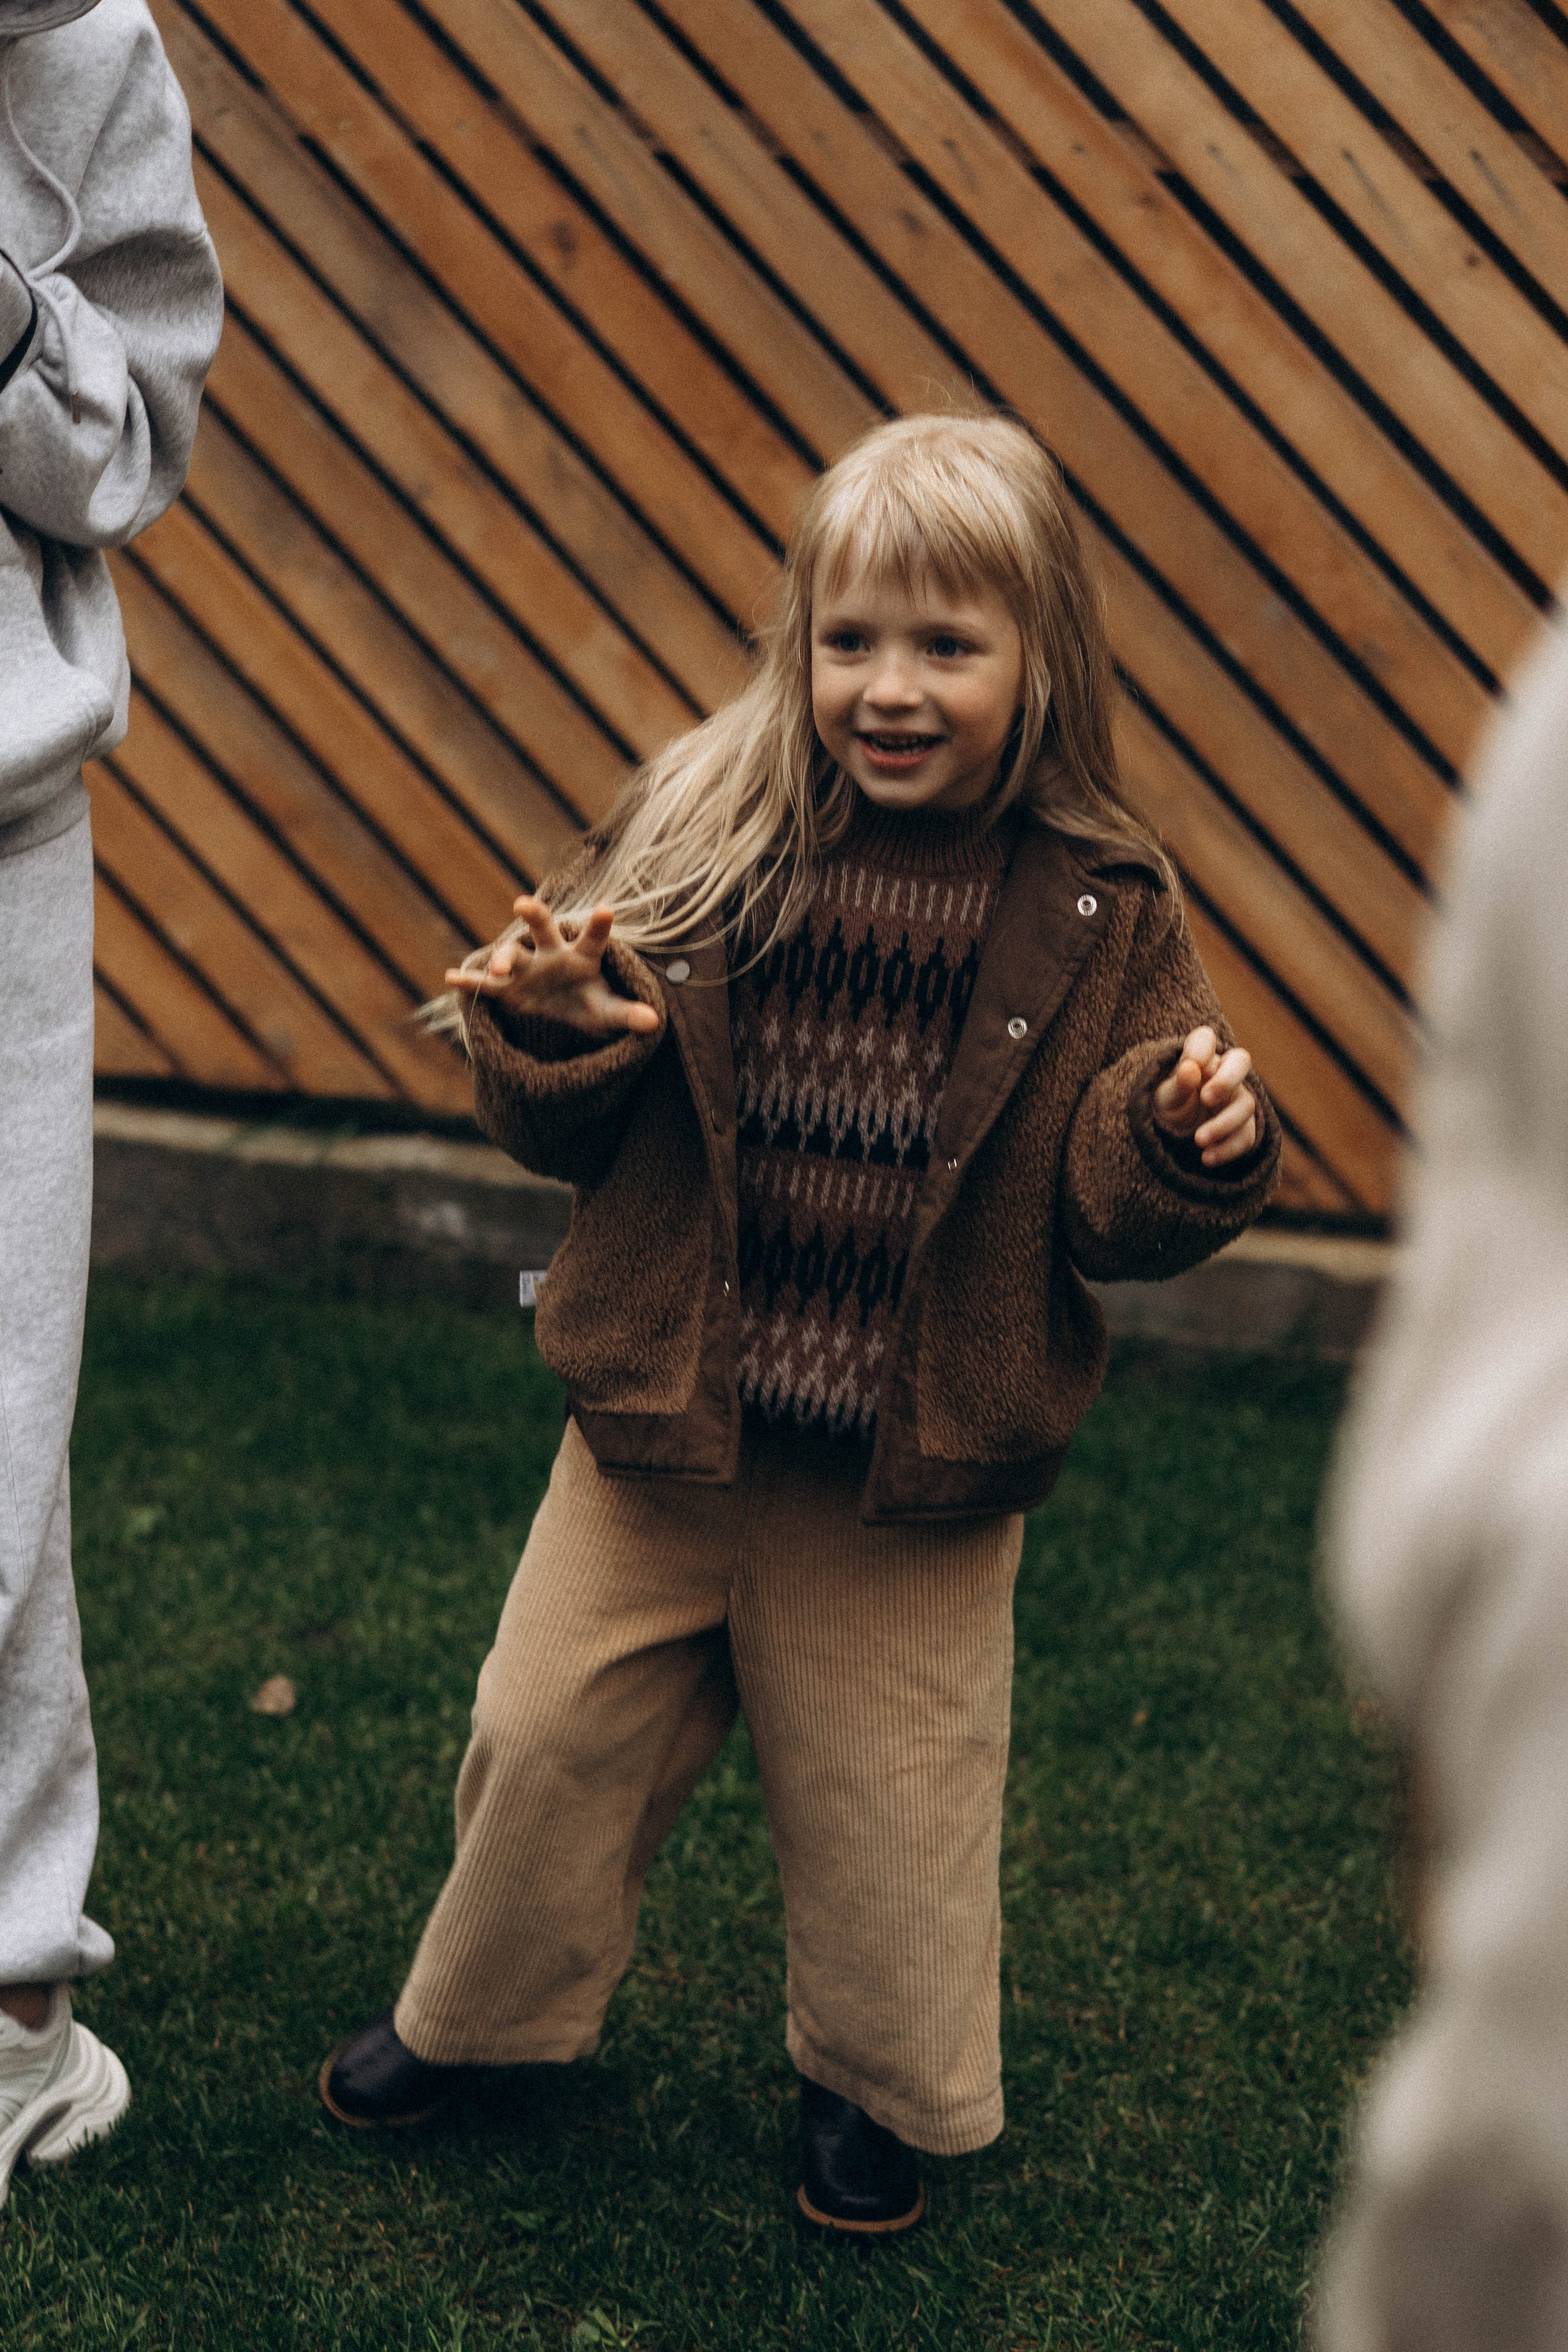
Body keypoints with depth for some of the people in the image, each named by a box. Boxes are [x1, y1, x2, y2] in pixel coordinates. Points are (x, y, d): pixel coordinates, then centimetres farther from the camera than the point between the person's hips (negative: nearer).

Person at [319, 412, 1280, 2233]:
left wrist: (1189, 1147, -27)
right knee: (550, 1733, 17)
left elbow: (1117, 1214, -7)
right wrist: (548, 1042, -22)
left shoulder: (1097, 917, -10)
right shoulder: (696, 844, -8)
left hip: (914, 1467, -2)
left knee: (886, 1795, 13)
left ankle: (882, 2086, 40)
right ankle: (480, 2013, 44)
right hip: (661, 1418, 2)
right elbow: (567, 1141, -1)